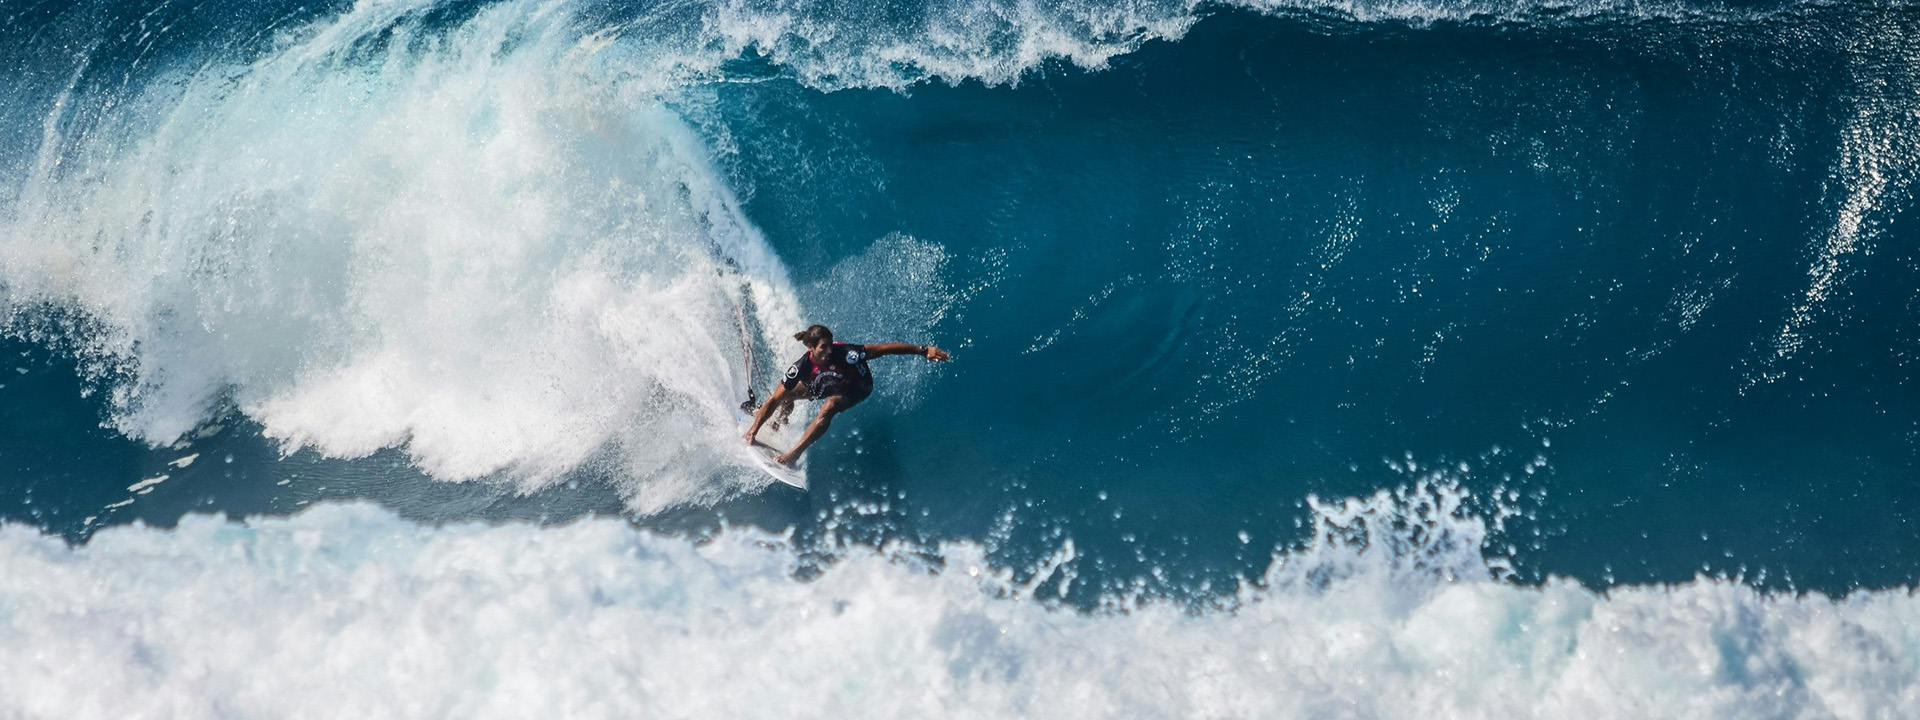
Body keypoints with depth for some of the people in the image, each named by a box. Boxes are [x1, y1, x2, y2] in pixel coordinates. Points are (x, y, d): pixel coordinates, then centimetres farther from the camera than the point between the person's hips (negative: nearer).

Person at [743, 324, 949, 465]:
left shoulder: (844, 353, -40)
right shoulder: (802, 367, -31)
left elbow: (885, 348, -36)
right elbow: (773, 400, -25)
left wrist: (923, 350, -38)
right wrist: (754, 430, -29)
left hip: (857, 388, -4)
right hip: (828, 381, 4)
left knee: (828, 408, -31)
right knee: (786, 395, -3)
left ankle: (794, 455, -25)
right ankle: (778, 425, 34)